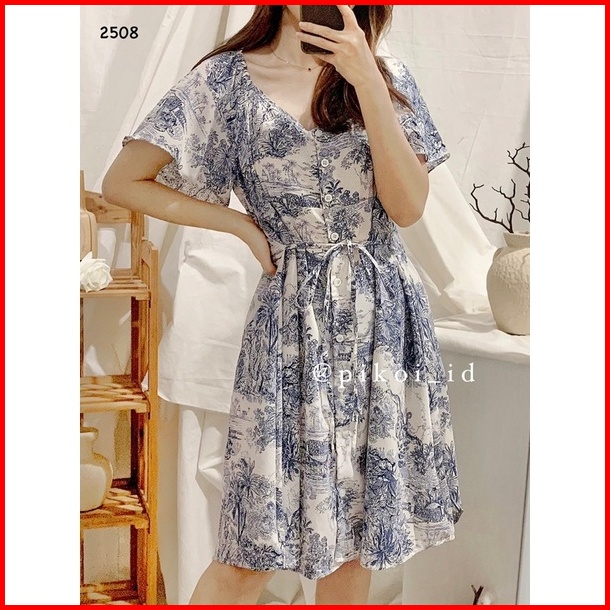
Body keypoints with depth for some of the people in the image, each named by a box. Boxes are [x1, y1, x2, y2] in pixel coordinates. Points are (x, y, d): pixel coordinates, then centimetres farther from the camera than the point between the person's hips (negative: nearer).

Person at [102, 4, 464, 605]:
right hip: (296, 325, -3)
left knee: (356, 528, 13)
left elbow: (407, 206, -6)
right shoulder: (227, 80, -1)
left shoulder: (387, 78, 7)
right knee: (258, 548, -1)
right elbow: (122, 183, 0)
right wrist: (244, 225, -3)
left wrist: (366, 82, -13)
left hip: (388, 318, 4)